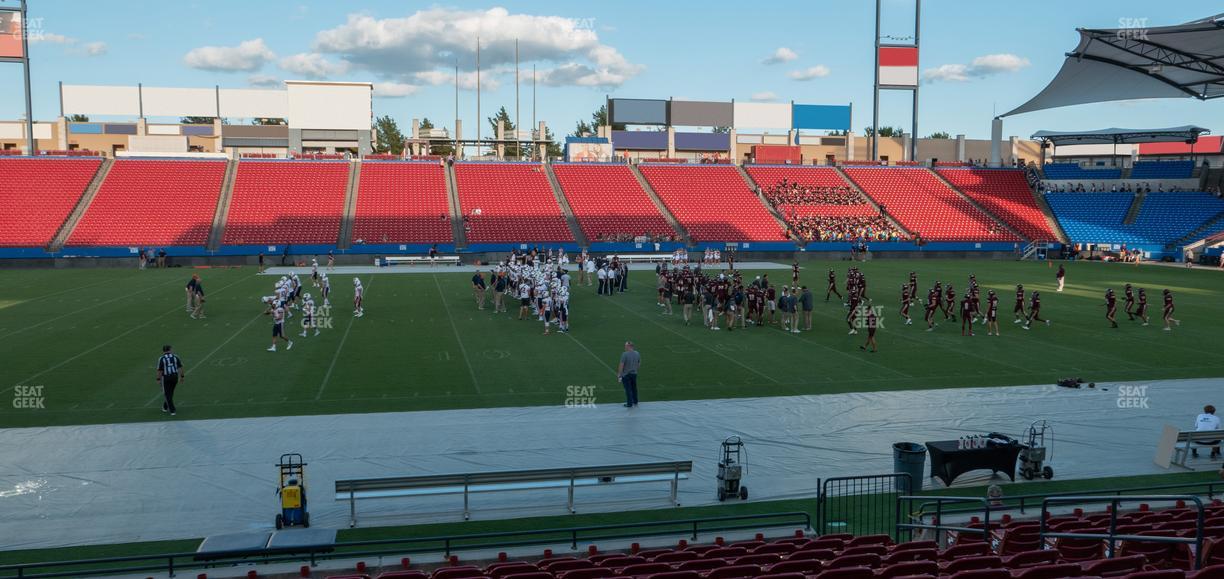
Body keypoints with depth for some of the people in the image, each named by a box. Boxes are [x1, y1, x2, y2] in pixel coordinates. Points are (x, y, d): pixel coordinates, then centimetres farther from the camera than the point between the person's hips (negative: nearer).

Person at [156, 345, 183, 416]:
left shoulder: (161, 359, -8)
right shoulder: (175, 357, 1)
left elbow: (159, 370, -11)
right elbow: (180, 367, -1)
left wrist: (158, 379, -3)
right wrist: (181, 377, 5)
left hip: (166, 378, -4)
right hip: (175, 377, 4)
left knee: (167, 394, 5)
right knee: (170, 392, 21)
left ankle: (172, 410, -3)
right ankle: (165, 407, 35)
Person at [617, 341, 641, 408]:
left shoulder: (625, 354, -21)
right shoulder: (637, 354, -1)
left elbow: (621, 365, -20)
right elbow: (639, 364, 9)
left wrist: (619, 374, -11)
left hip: (626, 374, -6)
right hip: (634, 373, 6)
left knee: (628, 389, 2)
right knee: (634, 388, 20)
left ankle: (629, 404, 9)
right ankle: (635, 402, 31)